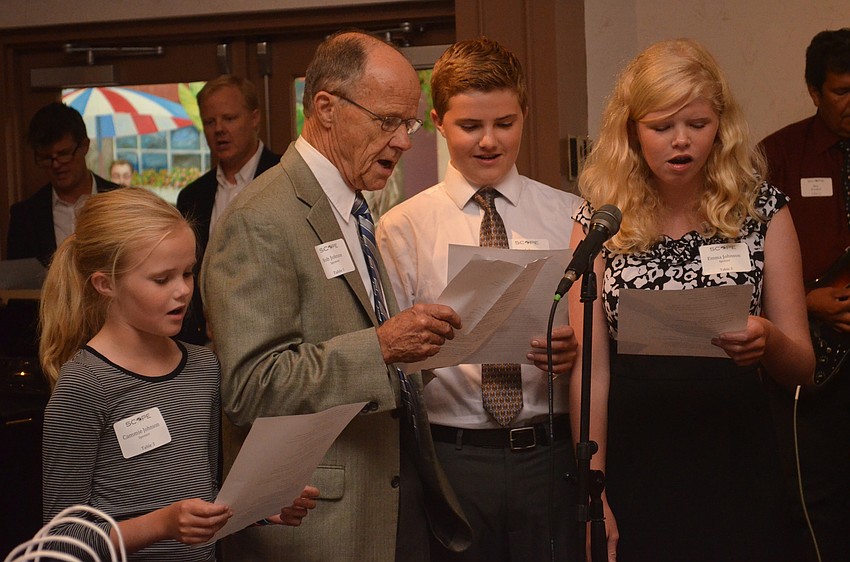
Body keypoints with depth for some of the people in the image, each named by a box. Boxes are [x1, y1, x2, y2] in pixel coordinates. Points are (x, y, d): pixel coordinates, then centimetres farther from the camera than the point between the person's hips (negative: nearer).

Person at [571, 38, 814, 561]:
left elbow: (802, 367, 1)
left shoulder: (763, 209, 0)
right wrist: (594, 492, -7)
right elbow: (590, 366, -2)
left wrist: (770, 342, -21)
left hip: (738, 464, 1)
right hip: (635, 466, 0)